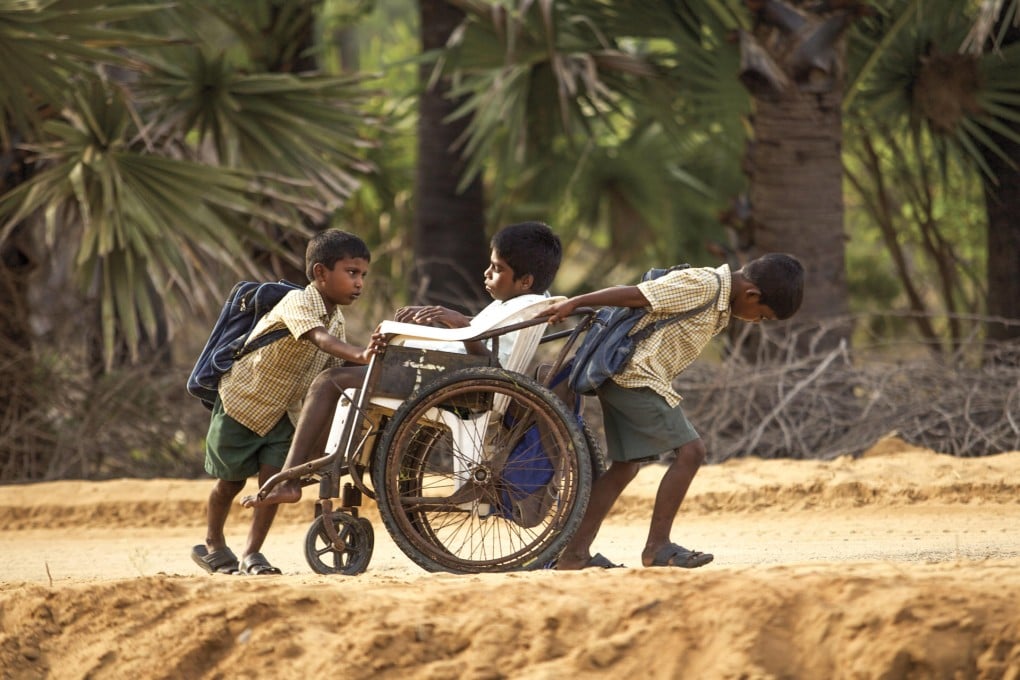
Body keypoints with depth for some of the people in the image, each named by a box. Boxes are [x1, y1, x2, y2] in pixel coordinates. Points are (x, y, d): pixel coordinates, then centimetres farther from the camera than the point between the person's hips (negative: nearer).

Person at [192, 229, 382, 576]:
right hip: (242, 401, -6)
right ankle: (213, 545, 31)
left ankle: (251, 555, -1)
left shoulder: (337, 318, -4)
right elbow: (319, 339, -49)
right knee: (231, 480, 9)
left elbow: (333, 368, 0)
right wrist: (360, 355, -64)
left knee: (274, 477, -9)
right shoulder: (297, 303, -29)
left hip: (282, 411, 6)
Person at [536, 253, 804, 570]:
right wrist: (574, 304, -19)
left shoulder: (719, 303, 14)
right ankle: (657, 546, -7)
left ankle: (575, 553, 9)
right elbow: (635, 295, -19)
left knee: (625, 466, 10)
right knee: (690, 450, -11)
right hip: (637, 377, -10)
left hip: (623, 381, 10)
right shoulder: (702, 285, -17)